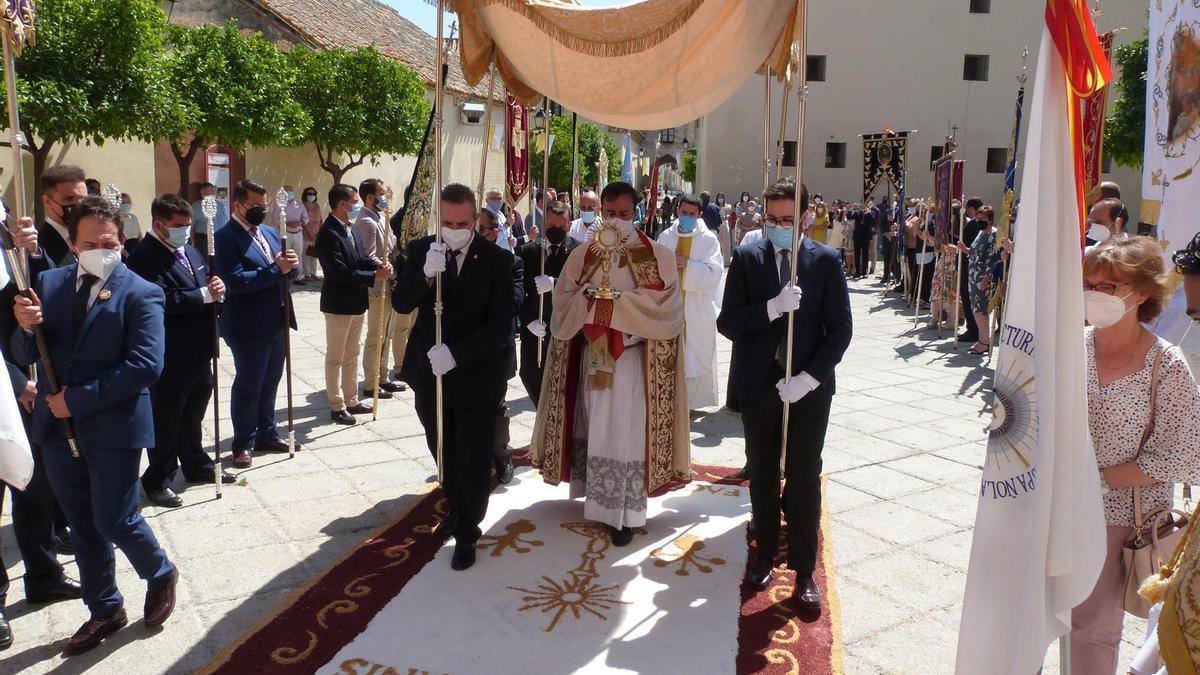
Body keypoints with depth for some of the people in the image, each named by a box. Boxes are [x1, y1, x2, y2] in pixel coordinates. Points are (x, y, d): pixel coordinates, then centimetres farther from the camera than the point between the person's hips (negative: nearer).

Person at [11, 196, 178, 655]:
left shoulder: (140, 294, -9)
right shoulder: (49, 283, 6)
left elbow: (146, 366, -19)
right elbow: (24, 356, 6)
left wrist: (79, 399, -19)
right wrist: (26, 328, -16)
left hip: (112, 428, -5)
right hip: (58, 427, 5)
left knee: (114, 521, 0)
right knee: (83, 528, 15)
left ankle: (161, 575, 30)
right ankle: (104, 610, 32)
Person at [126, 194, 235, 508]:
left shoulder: (190, 251, 12)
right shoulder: (144, 257, -15)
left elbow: (208, 285, 18)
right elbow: (163, 298, -28)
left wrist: (216, 288, -5)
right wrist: (204, 295, -22)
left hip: (199, 353, 8)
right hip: (170, 357, -8)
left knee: (193, 415, 21)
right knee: (165, 420, 5)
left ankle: (197, 466, 36)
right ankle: (158, 480, 18)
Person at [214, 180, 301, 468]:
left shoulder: (270, 233, 12)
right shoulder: (226, 237, -13)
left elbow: (284, 272, 14)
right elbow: (235, 280, -25)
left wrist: (290, 263, -9)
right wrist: (276, 270, -26)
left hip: (276, 323, 8)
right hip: (248, 327, -8)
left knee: (270, 382, 18)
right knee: (248, 386, 4)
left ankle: (266, 435, 32)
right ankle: (243, 444, 17)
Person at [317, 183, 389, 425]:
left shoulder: (350, 228, 8)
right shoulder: (328, 233, -20)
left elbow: (362, 257, 8)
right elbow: (340, 272, -26)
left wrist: (379, 265, -13)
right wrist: (374, 276, -25)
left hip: (356, 303, 9)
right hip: (338, 304, -9)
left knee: (351, 356, 18)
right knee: (335, 357, 4)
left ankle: (351, 400, 29)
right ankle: (337, 406, 14)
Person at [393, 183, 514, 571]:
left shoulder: (497, 260, -10)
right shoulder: (421, 251, -1)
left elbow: (500, 324, -14)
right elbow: (400, 304, -9)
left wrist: (456, 354, -24)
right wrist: (425, 275, -27)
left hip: (475, 376, -3)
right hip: (430, 374, 4)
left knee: (473, 461, 6)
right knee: (444, 453, 21)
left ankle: (467, 532, 23)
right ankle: (457, 510, 44)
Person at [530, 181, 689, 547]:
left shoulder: (658, 255, -2)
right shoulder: (582, 255, 7)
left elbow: (667, 305, -13)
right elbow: (563, 303, 1)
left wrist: (618, 303, -21)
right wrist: (586, 298, -20)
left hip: (635, 358, -3)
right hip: (593, 355, 3)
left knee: (626, 431, -1)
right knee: (596, 428, 10)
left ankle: (624, 512, 9)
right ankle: (600, 500, 25)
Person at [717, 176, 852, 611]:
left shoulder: (826, 260, -2)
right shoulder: (747, 258, 0)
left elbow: (840, 328, -4)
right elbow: (727, 322, -6)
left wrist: (808, 378, -14)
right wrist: (772, 307, -23)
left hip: (808, 385, -1)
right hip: (758, 383, 1)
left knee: (804, 478, 5)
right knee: (763, 474, 14)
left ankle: (804, 570, 16)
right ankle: (764, 554, 31)